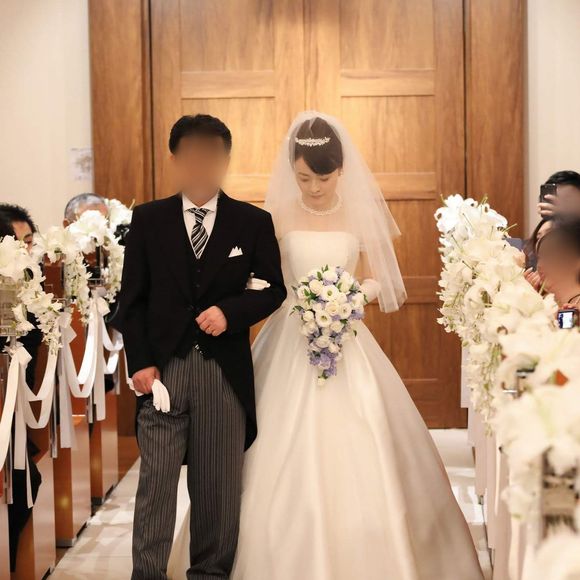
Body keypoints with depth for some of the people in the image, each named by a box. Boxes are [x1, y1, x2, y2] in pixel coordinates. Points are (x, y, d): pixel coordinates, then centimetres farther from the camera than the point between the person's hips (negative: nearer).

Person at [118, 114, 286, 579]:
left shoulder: (253, 222, 5)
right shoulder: (148, 219, 6)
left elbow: (274, 289, 7)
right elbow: (133, 298, 5)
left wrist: (230, 311, -11)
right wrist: (139, 362, -4)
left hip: (225, 370, 0)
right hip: (163, 367, 0)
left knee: (219, 484, 8)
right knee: (155, 480, -1)